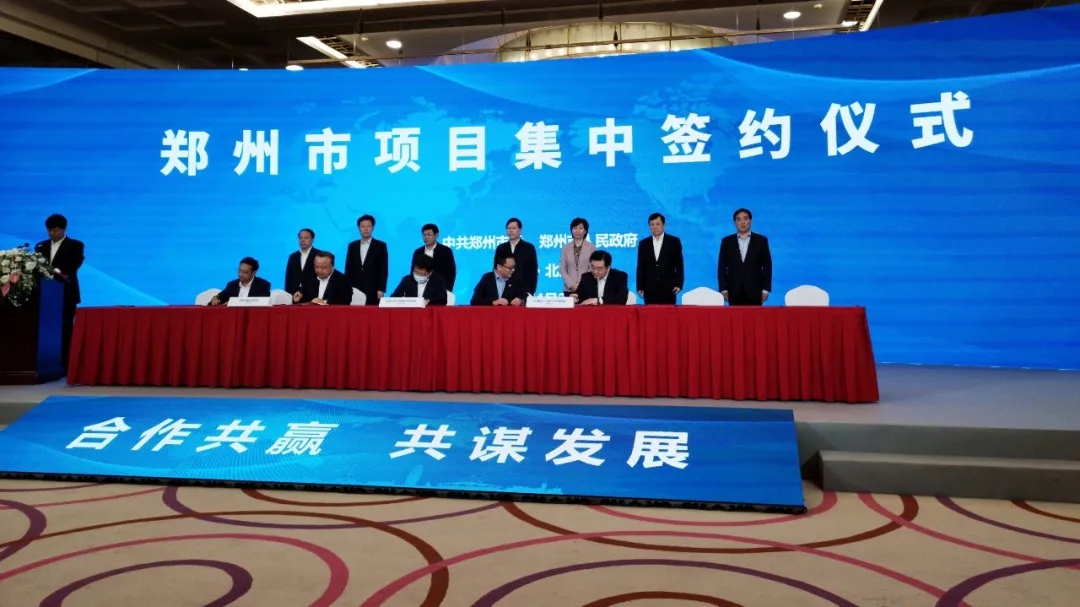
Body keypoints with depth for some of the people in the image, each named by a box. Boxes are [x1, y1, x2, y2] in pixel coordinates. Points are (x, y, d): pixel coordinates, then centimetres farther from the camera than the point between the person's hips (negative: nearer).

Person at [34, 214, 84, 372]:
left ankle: (64, 365, -2)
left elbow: (74, 265, -11)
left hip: (66, 294, -4)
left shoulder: (75, 245, 4)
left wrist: (57, 271, -27)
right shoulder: (41, 246, 17)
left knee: (65, 330, -3)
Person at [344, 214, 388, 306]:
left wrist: (381, 289, -9)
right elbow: (348, 269, 12)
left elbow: (384, 269, -2)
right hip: (354, 290, 3)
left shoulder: (381, 246, 2)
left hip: (373, 291, -3)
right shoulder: (352, 246, 11)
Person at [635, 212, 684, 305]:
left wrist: (678, 284, -5)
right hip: (649, 289, 2)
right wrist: (640, 287, 3)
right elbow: (641, 267, 9)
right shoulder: (643, 243, 10)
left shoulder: (674, 241, 4)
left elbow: (679, 264, 3)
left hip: (668, 288, -2)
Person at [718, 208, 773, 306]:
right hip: (734, 292, 1)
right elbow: (722, 267, 5)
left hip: (754, 292, 0)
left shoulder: (761, 240, 5)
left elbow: (767, 266, 4)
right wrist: (723, 289, -3)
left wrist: (766, 289, -3)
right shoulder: (727, 241, 7)